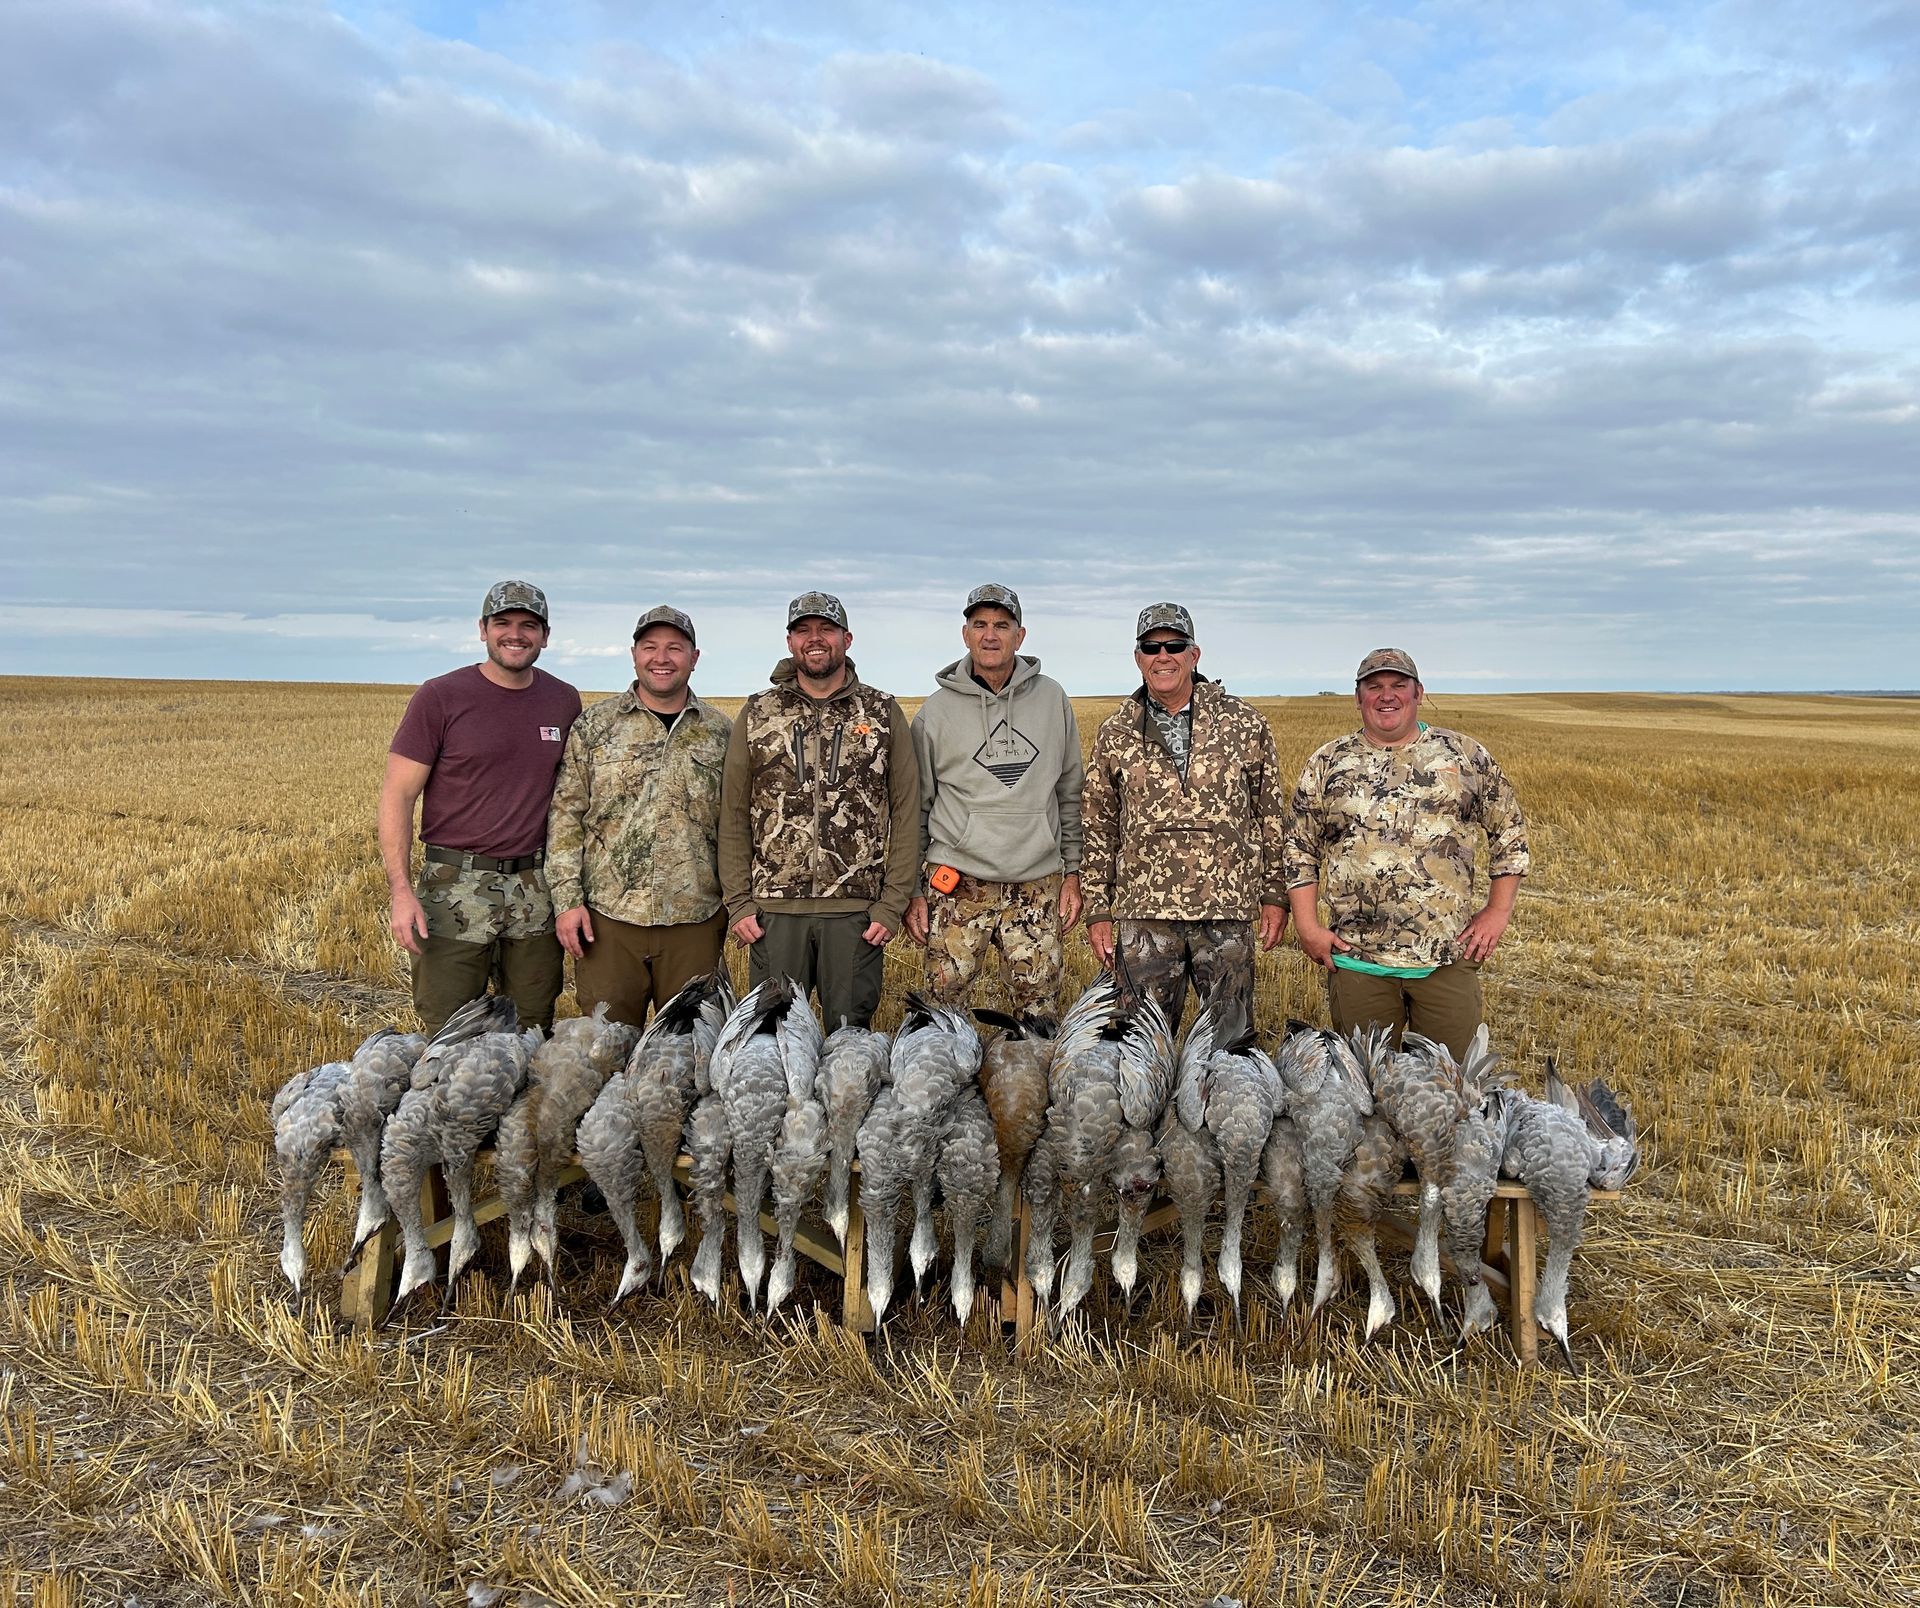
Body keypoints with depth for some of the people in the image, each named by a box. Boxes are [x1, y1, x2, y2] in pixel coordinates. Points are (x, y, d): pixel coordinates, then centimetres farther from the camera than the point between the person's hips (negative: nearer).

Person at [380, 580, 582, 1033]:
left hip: (536, 891, 3)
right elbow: (397, 795, -5)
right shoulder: (440, 697, -4)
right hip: (456, 889, -3)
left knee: (534, 1035, 10)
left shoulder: (564, 702, 7)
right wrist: (401, 891, -14)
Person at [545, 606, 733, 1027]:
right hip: (607, 917, -1)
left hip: (695, 920, 1)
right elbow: (565, 814, 2)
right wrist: (567, 899, -5)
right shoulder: (594, 725, 4)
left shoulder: (721, 732, 7)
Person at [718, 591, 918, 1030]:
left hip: (856, 911, -1)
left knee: (851, 1035, 8)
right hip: (773, 910, 1)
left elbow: (906, 812, 2)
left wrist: (893, 904, -4)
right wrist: (737, 902, -1)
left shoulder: (883, 713, 4)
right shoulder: (758, 713, 7)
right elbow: (733, 815, 6)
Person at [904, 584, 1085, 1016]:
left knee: (1040, 1018, 6)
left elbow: (1070, 792, 13)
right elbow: (915, 807, 7)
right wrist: (912, 891, 5)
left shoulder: (1052, 698, 7)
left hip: (1037, 886, 2)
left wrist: (1073, 872, 10)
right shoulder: (936, 710, 2)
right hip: (957, 884, -1)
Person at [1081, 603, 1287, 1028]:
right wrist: (1098, 911, 5)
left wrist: (1274, 895, 4)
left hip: (1228, 912, 0)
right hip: (1143, 913, 1)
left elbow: (1270, 812, 7)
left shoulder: (1244, 723, 3)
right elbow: (1098, 827, 9)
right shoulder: (1115, 733, 6)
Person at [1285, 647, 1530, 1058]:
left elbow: (1509, 829, 11)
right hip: (1357, 961, 0)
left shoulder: (1465, 755, 6)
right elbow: (1299, 848, 8)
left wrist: (1498, 910, 4)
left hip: (1448, 956, 0)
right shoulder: (1328, 764, 5)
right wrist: (1307, 925, -1)